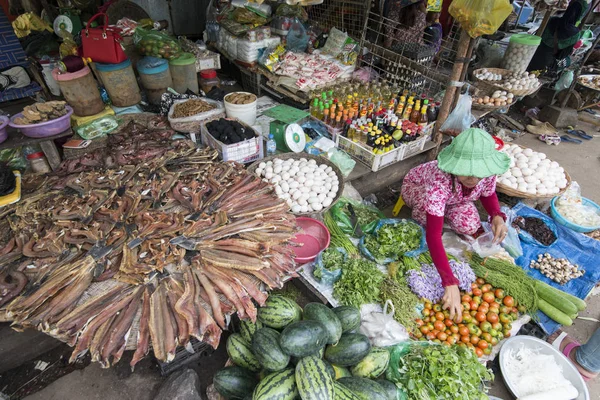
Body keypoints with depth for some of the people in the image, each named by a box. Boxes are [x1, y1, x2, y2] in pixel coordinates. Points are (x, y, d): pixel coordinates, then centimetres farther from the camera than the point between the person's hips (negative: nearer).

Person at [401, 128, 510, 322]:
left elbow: (488, 194, -6)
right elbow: (433, 234, -50)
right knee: (426, 208, -36)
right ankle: (419, 218, 0)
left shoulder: (487, 171, -30)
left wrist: (497, 216, -29)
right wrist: (450, 284, -55)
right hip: (417, 187, -3)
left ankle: (443, 214, 11)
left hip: (452, 198, 4)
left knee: (470, 225, -20)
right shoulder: (440, 180, -46)